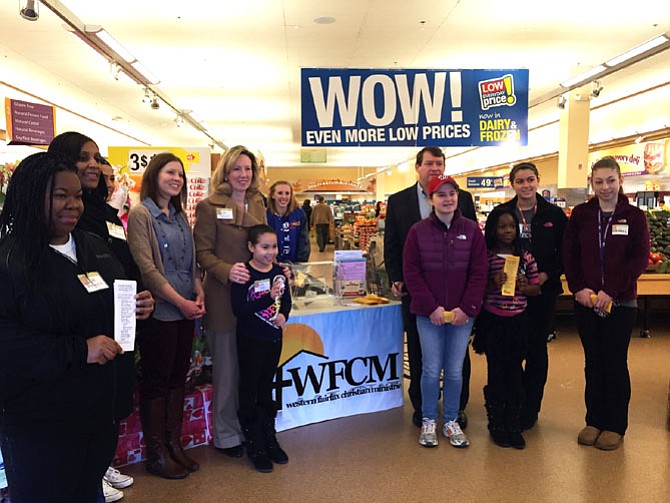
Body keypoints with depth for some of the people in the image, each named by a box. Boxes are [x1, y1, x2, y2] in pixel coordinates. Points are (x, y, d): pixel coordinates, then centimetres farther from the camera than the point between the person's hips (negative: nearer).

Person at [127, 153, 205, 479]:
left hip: (186, 310, 7)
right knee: (156, 381, 4)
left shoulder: (180, 215, 14)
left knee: (178, 377, 13)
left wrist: (199, 294, -2)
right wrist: (180, 301, -16)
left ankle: (174, 444, 25)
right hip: (159, 311, -7)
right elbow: (145, 266, -15)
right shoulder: (140, 214, -8)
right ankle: (156, 454, 16)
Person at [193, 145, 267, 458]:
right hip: (224, 299, -5)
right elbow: (202, 252, -8)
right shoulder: (209, 207, -4)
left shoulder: (257, 206, 13)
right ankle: (226, 435, 21)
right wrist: (227, 270, -25)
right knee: (227, 370, 5)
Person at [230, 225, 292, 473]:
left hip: (273, 338, 5)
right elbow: (239, 309, -22)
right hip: (250, 341, -5)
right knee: (250, 393, 6)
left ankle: (269, 440, 30)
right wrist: (269, 298, -28)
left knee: (267, 391, 18)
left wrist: (283, 315, -11)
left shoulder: (279, 272, 2)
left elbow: (286, 301, 10)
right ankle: (254, 446, 19)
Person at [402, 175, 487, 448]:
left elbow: (479, 272, -1)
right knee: (432, 370, 5)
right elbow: (411, 273, -3)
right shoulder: (418, 231, -2)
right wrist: (431, 307, -10)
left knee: (455, 371, 9)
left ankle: (451, 421, 27)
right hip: (428, 314, -1)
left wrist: (467, 307, -9)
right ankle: (428, 421, 24)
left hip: (462, 314, 1)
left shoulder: (471, 230, 1)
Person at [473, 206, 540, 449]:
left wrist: (524, 287, -10)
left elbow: (536, 289, 10)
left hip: (518, 321, 3)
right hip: (493, 321, -2)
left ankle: (513, 424, 21)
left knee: (515, 372, 9)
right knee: (496, 372, 6)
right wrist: (493, 284, -22)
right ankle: (496, 424, 20)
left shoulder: (526, 257, 3)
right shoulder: (485, 256, -5)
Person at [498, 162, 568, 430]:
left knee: (536, 350, 8)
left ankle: (529, 410, 21)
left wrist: (546, 274, -11)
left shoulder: (554, 214, 2)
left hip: (543, 291, 0)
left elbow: (564, 253, 2)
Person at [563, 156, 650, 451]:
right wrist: (579, 288, -10)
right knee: (593, 362, 10)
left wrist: (610, 292, -15)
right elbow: (569, 254, 3)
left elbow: (640, 259, -6)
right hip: (586, 301, 2)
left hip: (620, 302, -2)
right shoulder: (581, 214, 4)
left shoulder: (634, 216, -1)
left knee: (615, 363, 6)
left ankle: (615, 425, 20)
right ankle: (594, 421, 23)